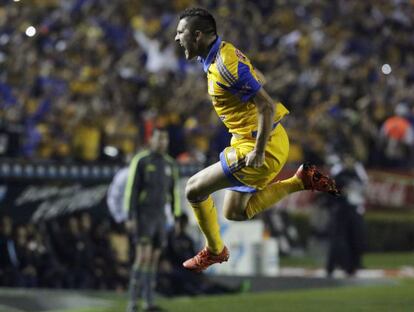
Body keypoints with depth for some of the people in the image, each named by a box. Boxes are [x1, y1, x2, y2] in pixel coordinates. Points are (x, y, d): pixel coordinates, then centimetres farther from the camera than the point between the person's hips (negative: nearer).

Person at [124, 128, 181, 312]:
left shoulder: (170, 164, 10)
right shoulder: (140, 161, -10)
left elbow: (174, 193, 15)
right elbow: (131, 191, -13)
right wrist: (130, 218, -19)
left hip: (159, 218, 7)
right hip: (142, 217, -7)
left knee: (153, 259, 7)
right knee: (143, 258, -16)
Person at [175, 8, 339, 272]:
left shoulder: (225, 65, -25)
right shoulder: (220, 56, 6)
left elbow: (267, 106, -26)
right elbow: (255, 77, 22)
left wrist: (258, 152, -24)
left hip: (262, 148, -10)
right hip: (247, 141, 10)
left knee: (195, 190, -4)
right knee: (235, 213, 18)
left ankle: (215, 251, 15)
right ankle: (303, 181, 15)